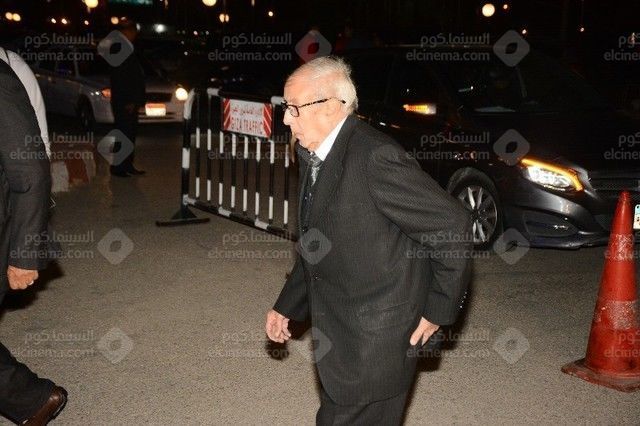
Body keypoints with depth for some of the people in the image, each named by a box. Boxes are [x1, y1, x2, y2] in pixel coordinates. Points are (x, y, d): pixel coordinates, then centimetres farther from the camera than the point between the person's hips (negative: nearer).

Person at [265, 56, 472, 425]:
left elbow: (453, 225, -21)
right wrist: (287, 307, 14)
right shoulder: (314, 157, 6)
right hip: (337, 338, 9)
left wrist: (439, 310, -14)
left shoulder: (376, 156, -23)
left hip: (378, 339, -9)